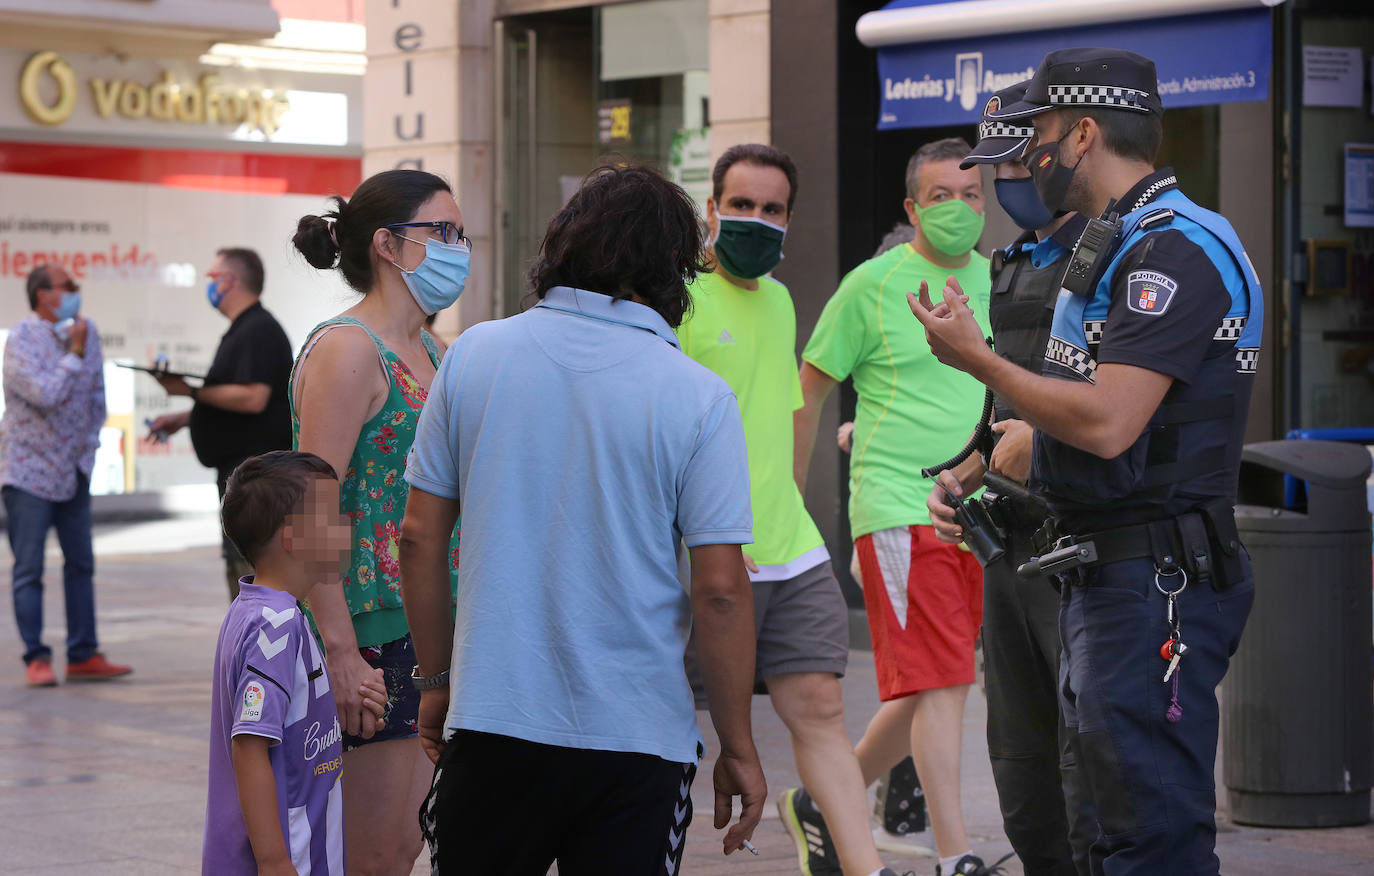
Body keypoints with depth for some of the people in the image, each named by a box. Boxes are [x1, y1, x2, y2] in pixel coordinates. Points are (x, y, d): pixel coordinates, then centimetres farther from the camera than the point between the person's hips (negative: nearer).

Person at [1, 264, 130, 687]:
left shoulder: (86, 331, 5)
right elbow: (46, 395, -26)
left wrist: (91, 441, 13)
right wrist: (75, 353, -18)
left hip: (73, 469, 7)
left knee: (81, 564, 8)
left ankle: (83, 656, 14)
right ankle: (36, 659, 2)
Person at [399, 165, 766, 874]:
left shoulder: (474, 355, 0)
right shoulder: (699, 398, -7)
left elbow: (420, 538, 3)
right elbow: (720, 589, -9)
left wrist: (437, 679, 15)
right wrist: (738, 747, 1)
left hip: (491, 720, 2)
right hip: (637, 736, -2)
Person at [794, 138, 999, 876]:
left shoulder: (997, 281, 11)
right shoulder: (872, 285, -4)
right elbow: (808, 391, 3)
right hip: (899, 509, -6)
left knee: (929, 689, 10)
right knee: (940, 681, -12)